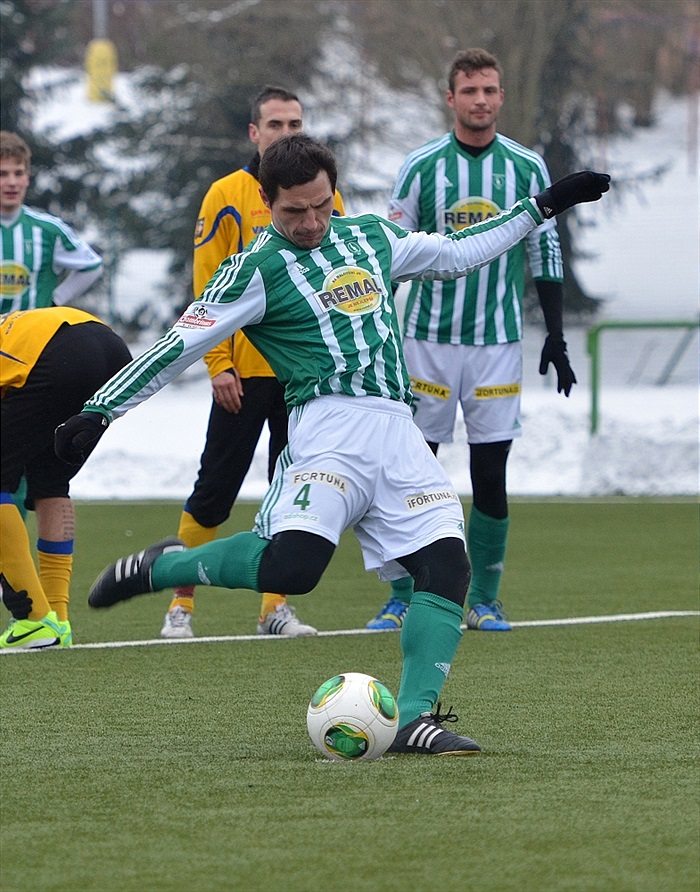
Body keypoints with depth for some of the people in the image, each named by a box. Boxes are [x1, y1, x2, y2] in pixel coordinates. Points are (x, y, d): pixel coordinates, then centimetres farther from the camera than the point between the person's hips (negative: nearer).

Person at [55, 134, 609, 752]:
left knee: (448, 565, -12)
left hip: (399, 431, 6)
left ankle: (414, 719, -13)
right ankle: (160, 567, -4)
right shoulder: (257, 270, 2)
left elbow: (459, 253, 34)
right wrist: (99, 412, -7)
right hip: (329, 426, -6)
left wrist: (542, 207, 33)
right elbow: (180, 346, -1)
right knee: (290, 566, -27)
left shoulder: (372, 237, 19)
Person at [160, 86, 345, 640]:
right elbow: (208, 286, -3)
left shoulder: (325, 197, 8)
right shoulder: (228, 197, -1)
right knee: (214, 491, -1)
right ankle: (181, 603, 8)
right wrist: (219, 365, -10)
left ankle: (276, 607, 12)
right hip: (245, 371, -3)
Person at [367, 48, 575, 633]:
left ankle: (484, 601, 11)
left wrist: (556, 337, 4)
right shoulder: (421, 166, 1)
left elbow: (545, 254, 9)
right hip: (428, 339, 0)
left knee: (491, 475, 0)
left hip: (498, 342, 0)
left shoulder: (527, 168, 4)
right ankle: (403, 597, 9)